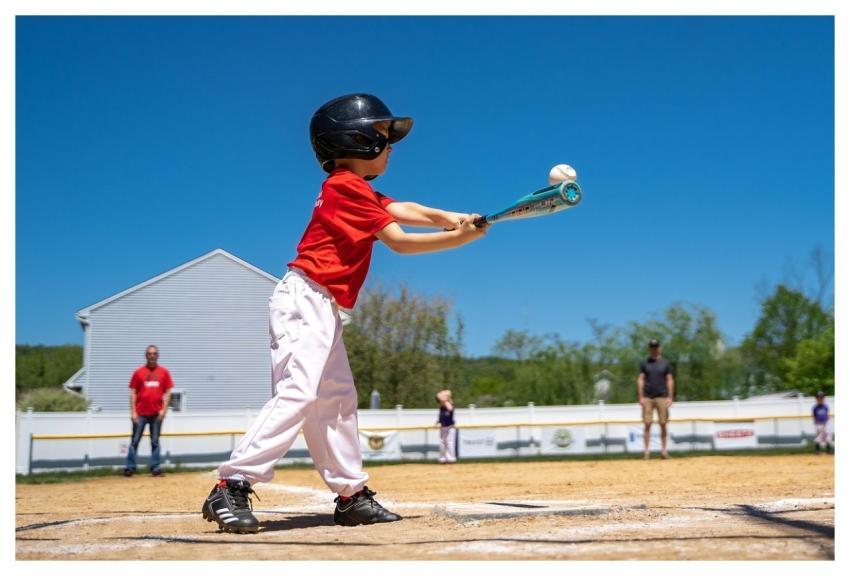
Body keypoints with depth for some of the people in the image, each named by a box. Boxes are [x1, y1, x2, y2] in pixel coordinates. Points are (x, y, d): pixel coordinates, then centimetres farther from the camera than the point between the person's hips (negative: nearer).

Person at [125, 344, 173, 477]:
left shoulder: (164, 372, 7)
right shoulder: (138, 372, 5)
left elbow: (167, 392, 6)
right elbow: (133, 393, 3)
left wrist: (164, 409, -4)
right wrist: (133, 412, -4)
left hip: (156, 413, 1)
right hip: (141, 413, 0)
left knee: (155, 441, 4)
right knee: (135, 440, 0)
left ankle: (155, 467, 7)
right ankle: (130, 467, 3)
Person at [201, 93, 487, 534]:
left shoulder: (355, 189, 18)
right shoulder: (347, 187, -12)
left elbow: (402, 210, 6)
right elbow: (399, 241, -14)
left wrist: (451, 219, -10)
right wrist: (459, 238, -10)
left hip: (323, 308, 11)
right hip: (305, 299, -11)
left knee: (337, 399, 13)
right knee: (297, 394, -20)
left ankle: (352, 495, 20)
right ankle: (231, 489, -22)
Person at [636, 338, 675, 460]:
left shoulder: (665, 363, 7)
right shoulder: (644, 363, 7)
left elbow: (670, 380, 6)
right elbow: (640, 380, 5)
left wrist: (670, 397, -3)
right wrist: (641, 397, -4)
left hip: (662, 397, 0)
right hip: (647, 397, 0)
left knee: (663, 424, 0)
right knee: (647, 424, -3)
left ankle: (664, 450, 7)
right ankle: (646, 451, -1)